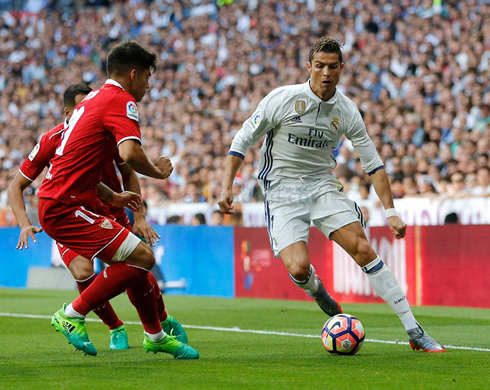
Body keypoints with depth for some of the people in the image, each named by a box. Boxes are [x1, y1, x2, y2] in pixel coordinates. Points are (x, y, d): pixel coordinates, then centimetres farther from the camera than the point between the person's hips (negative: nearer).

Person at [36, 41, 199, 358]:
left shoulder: (92, 100, 20)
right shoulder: (121, 101, -10)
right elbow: (129, 153, -26)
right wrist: (157, 172, -8)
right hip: (65, 207, -10)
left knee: (134, 260, 16)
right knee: (141, 257, -16)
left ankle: (156, 336, 28)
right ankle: (72, 315, -8)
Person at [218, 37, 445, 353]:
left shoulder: (347, 111, -4)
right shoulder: (283, 99, -13)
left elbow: (373, 163, 2)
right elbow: (244, 140, -2)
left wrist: (390, 212, -4)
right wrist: (227, 185, -9)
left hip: (322, 185, 2)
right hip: (283, 192, -2)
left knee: (363, 248, -16)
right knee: (299, 268, -23)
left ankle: (414, 331, -11)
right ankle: (317, 290, 18)